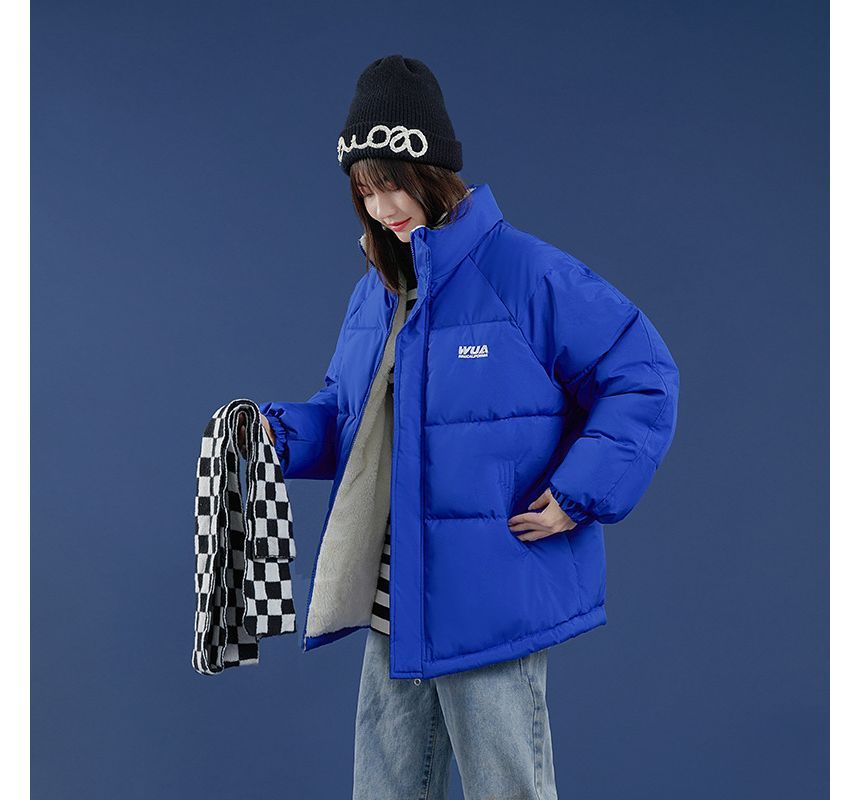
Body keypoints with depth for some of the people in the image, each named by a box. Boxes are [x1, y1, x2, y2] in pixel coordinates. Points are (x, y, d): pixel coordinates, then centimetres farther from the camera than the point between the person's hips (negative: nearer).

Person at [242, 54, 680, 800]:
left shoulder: (525, 273, -13)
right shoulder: (375, 289, 10)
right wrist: (282, 432, 0)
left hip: (489, 602, -7)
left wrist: (579, 496, -17)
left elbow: (644, 376, -12)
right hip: (394, 604, 7)